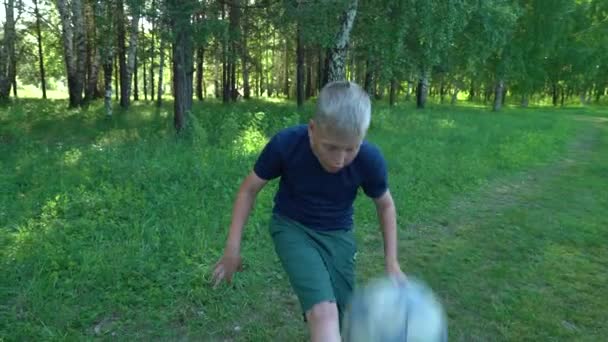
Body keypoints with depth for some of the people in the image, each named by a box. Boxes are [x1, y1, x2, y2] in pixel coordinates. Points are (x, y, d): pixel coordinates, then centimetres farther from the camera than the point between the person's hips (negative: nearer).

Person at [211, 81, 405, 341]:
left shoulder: (370, 160, -22)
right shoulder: (285, 143, -26)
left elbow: (385, 205, -1)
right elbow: (250, 188, -8)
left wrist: (392, 264, -2)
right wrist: (232, 247, -8)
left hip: (338, 235, 2)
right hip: (291, 227, -2)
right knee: (324, 314, -23)